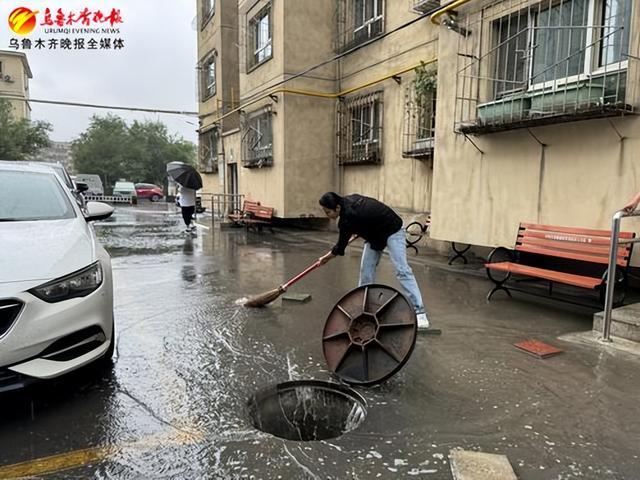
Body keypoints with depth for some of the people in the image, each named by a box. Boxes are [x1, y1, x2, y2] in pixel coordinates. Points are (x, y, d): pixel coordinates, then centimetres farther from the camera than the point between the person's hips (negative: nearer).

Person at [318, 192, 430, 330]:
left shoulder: (348, 218, -31)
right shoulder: (347, 200, -10)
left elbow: (340, 247, -17)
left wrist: (326, 258, 0)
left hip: (392, 230, -9)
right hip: (375, 233, 9)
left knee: (402, 270, -17)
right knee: (366, 270, 3)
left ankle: (419, 313, -17)